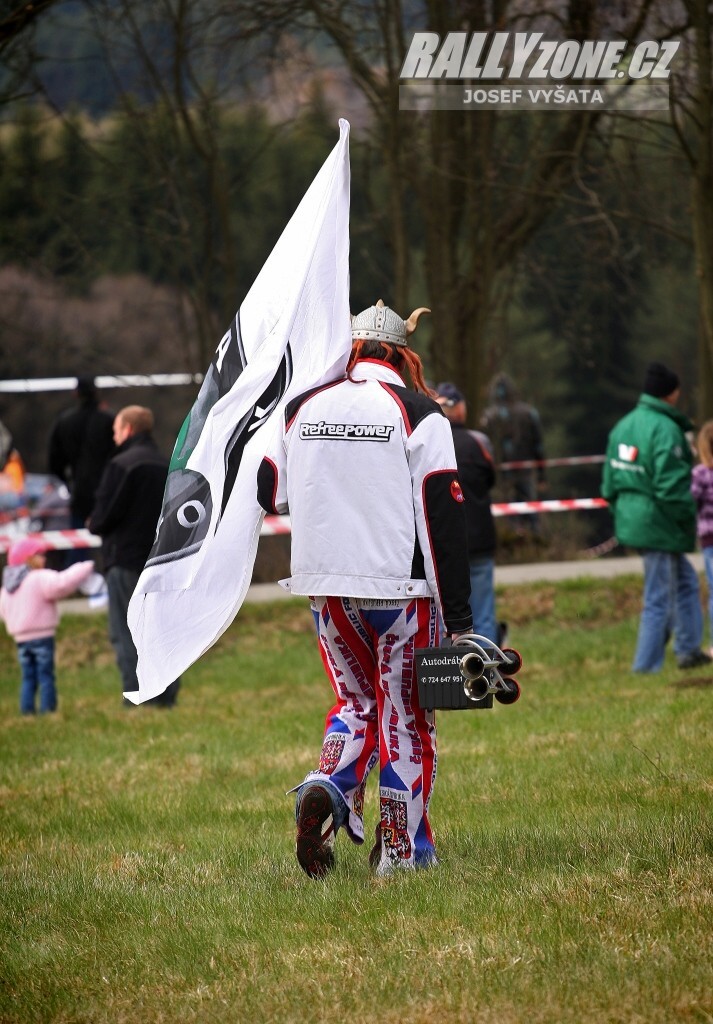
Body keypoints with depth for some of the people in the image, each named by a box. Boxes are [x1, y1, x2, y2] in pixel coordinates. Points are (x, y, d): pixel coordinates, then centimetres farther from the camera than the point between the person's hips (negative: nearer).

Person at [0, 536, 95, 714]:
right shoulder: (40, 579, -13)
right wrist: (86, 569, -21)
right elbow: (61, 584, -28)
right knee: (45, 676, -2)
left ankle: (27, 710, 6)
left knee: (28, 678, 10)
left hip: (21, 638, 7)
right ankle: (47, 709, -4)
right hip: (42, 636, -7)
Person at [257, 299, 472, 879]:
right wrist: (459, 618, -8)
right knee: (405, 714, 7)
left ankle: (326, 788, -7)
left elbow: (270, 497, 15)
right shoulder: (418, 415, -7)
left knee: (358, 700, 19)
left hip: (325, 585, 4)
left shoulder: (302, 409, 5)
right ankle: (401, 847, 8)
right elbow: (443, 519, -10)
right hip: (400, 586, -4)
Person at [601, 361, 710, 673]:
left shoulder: (623, 426, 9)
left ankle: (688, 649, 27)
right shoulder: (665, 429, -19)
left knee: (685, 580, 23)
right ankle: (646, 667, 4)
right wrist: (688, 519, -10)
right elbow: (671, 486, -22)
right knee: (658, 600, -1)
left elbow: (609, 482, 14)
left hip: (630, 519, 9)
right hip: (658, 525, -9)